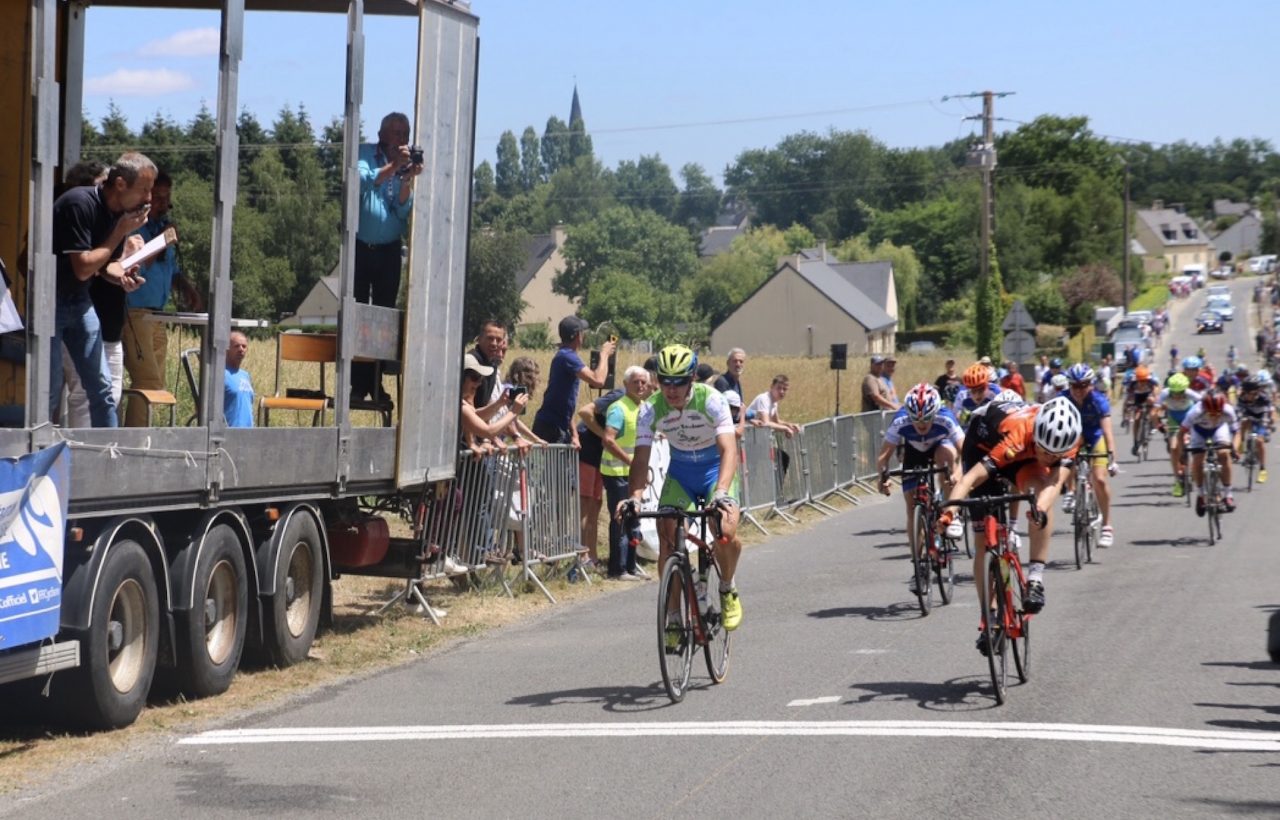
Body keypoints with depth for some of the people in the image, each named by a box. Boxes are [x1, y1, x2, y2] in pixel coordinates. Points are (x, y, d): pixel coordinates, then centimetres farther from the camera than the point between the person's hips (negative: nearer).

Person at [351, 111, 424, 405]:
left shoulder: (406, 165, 5)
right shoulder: (366, 155, -2)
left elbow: (403, 210, -3)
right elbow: (363, 181, -22)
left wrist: (408, 180, -18)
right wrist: (393, 166, -29)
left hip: (389, 250, 3)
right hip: (361, 246, -3)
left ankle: (375, 383, 9)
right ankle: (358, 383, -1)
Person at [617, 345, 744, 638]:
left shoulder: (711, 400, -26)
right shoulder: (651, 409, -18)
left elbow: (729, 449, -36)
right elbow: (641, 459, -20)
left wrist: (721, 492, -52)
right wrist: (635, 497, -40)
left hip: (715, 468, -2)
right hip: (679, 472, 3)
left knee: (725, 533, -26)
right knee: (667, 539, -17)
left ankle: (728, 589, 5)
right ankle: (672, 616, -5)